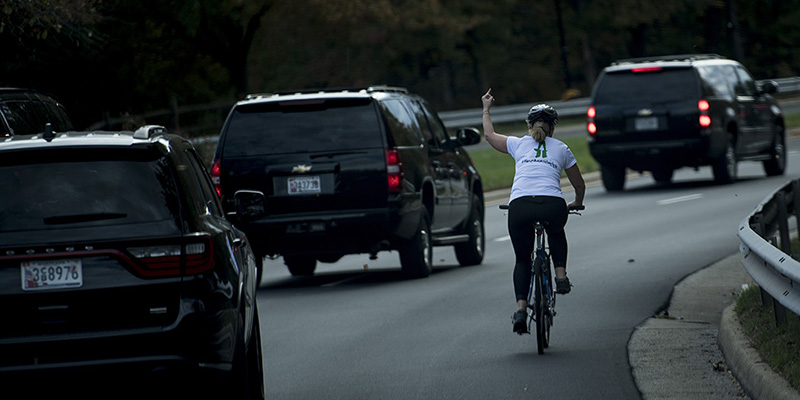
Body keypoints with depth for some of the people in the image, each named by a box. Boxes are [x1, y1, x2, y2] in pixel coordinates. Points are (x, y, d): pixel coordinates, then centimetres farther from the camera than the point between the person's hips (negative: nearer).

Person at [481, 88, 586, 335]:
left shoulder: (518, 144, 21)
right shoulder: (561, 149, 23)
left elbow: (489, 135, 40)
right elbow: (579, 185, 33)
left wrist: (486, 109, 56)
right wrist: (577, 203, 54)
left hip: (520, 206, 0)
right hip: (553, 205, 0)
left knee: (522, 259, 17)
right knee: (556, 233, 37)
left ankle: (521, 309, 0)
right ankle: (561, 275, 20)